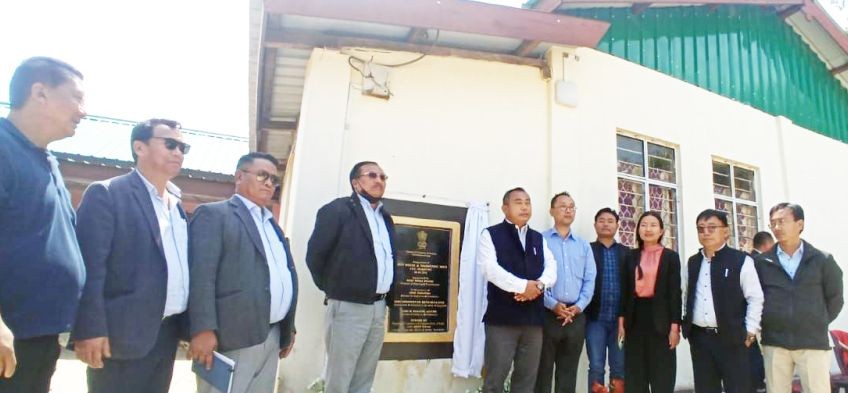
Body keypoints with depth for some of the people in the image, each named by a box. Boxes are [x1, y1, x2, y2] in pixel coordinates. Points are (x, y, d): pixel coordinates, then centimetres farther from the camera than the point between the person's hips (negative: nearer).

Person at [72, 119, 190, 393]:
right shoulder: (105, 194, -6)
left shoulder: (177, 205, 15)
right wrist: (90, 329, -19)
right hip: (123, 333, -6)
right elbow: (90, 267, -13)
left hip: (168, 333, 7)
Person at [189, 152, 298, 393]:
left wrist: (288, 328, 17)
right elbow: (201, 274, -13)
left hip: (272, 337, 7)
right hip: (233, 337, -7)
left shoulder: (272, 223, 21)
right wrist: (204, 330, -20)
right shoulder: (213, 215, -2)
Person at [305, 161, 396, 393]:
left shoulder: (386, 217, 15)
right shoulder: (338, 210, -7)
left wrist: (386, 299, 13)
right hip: (349, 306, -6)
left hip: (379, 307, 7)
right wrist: (333, 289, 1)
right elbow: (314, 254, -7)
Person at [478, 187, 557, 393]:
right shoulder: (490, 235, 1)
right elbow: (489, 268, -13)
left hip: (534, 318, 5)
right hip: (502, 317, -5)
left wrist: (539, 284, -15)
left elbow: (551, 268, 6)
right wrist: (523, 286, -17)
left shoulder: (539, 238, 18)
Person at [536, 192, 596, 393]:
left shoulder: (583, 245, 14)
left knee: (568, 373, 11)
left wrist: (578, 306, -5)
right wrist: (553, 305, -15)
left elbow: (590, 280, 9)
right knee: (543, 371, 1)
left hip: (575, 316, 4)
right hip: (547, 314, -4)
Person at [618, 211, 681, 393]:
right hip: (635, 317, 3)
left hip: (659, 318, -3)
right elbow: (625, 290, 9)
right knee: (635, 375, 8)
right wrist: (621, 321, 4)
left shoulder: (671, 256, 1)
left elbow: (674, 292, -3)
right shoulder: (631, 256, 9)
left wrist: (675, 326, -8)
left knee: (662, 376, 4)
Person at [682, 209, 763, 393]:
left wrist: (750, 331, -8)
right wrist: (686, 324, 9)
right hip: (699, 338, 4)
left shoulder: (742, 260, -5)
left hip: (731, 338, -4)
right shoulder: (692, 262, 10)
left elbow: (755, 298, -5)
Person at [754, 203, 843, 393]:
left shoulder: (822, 260, 2)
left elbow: (834, 297, 10)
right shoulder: (761, 262, 1)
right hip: (774, 343, 1)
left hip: (814, 342, 0)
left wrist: (818, 323, 9)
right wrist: (765, 323, 5)